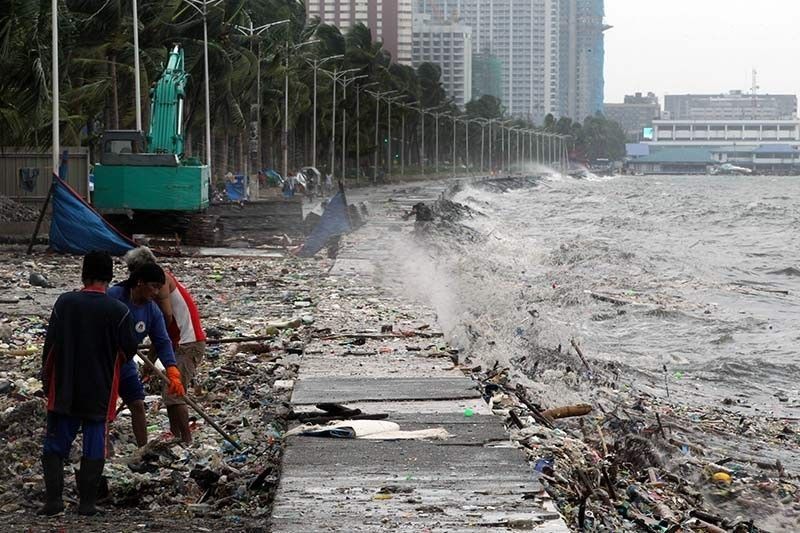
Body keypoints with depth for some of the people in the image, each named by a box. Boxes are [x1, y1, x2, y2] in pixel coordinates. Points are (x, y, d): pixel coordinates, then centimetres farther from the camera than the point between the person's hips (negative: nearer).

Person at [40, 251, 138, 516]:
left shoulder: (65, 303, -6)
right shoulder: (119, 311, -10)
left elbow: (50, 345, -3)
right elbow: (128, 350, -2)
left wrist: (47, 380, 9)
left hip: (64, 390, 1)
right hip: (100, 392, -1)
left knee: (55, 446, 9)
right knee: (94, 448, 7)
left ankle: (53, 499, 1)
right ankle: (87, 502, 5)